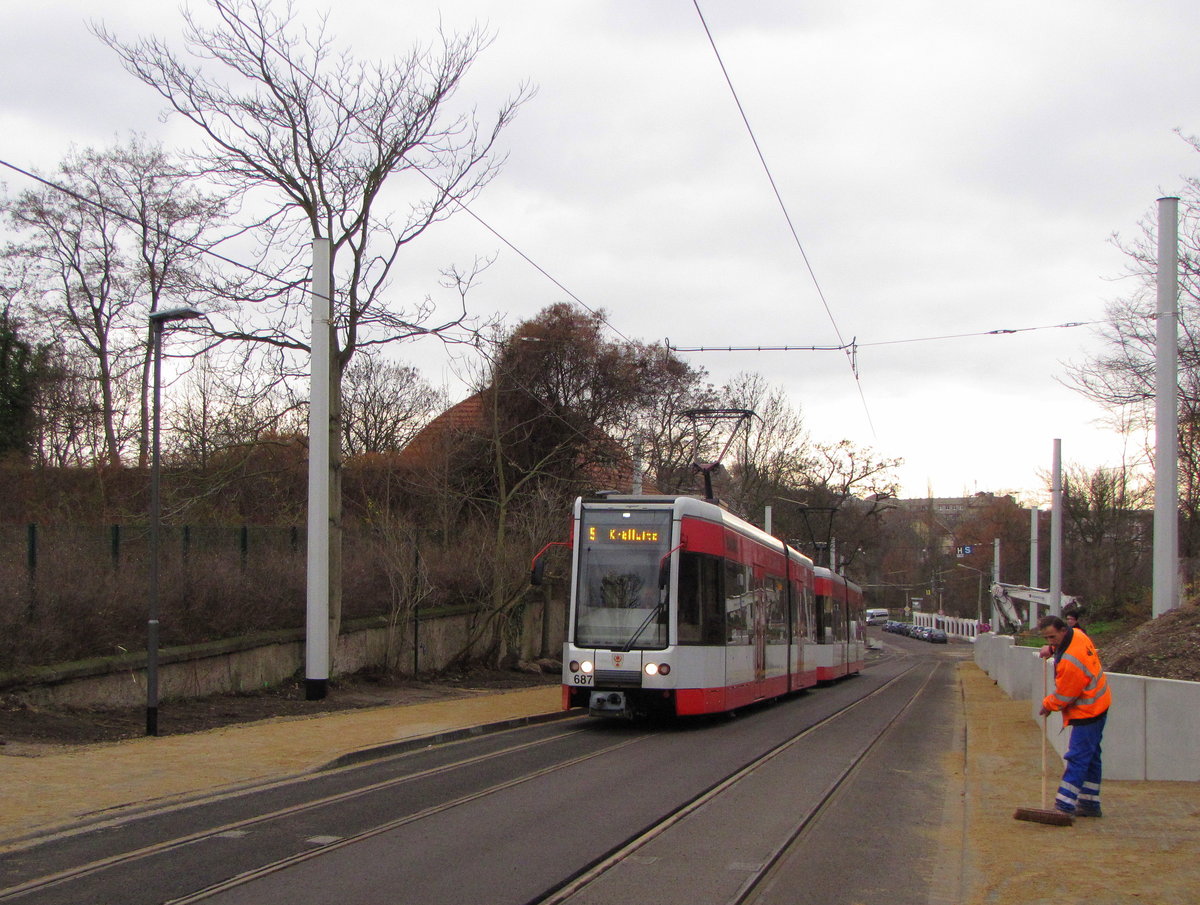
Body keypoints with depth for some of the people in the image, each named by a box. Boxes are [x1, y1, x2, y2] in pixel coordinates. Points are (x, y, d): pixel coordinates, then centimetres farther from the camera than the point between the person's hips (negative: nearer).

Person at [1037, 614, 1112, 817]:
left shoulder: (1072, 661, -31)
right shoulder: (1076, 634, -2)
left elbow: (1064, 695, -20)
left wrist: (1048, 705, -1)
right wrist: (1051, 649, 8)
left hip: (1087, 712, -10)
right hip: (1097, 706, 10)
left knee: (1078, 757, -11)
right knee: (1090, 756, 14)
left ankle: (1064, 805, -14)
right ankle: (1090, 804, 21)